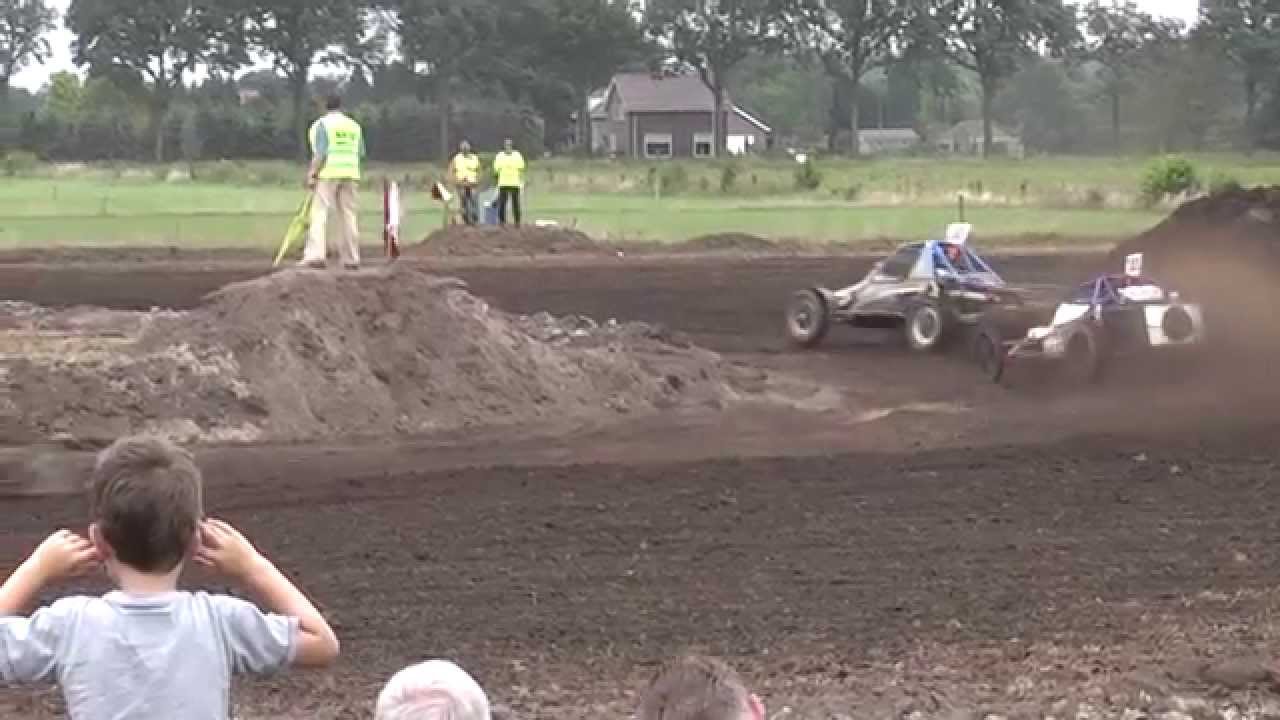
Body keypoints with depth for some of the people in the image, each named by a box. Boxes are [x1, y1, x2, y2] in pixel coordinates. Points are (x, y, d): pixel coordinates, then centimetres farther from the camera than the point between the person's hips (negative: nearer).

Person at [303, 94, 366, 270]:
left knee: (319, 214, -9)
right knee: (348, 215, 9)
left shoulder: (321, 124, -2)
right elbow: (360, 153, 13)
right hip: (350, 174, 5)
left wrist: (311, 174, -10)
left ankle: (315, 255, -23)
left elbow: (320, 153, -11)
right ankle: (351, 259, 10)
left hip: (327, 174, -5)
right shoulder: (354, 126, 15)